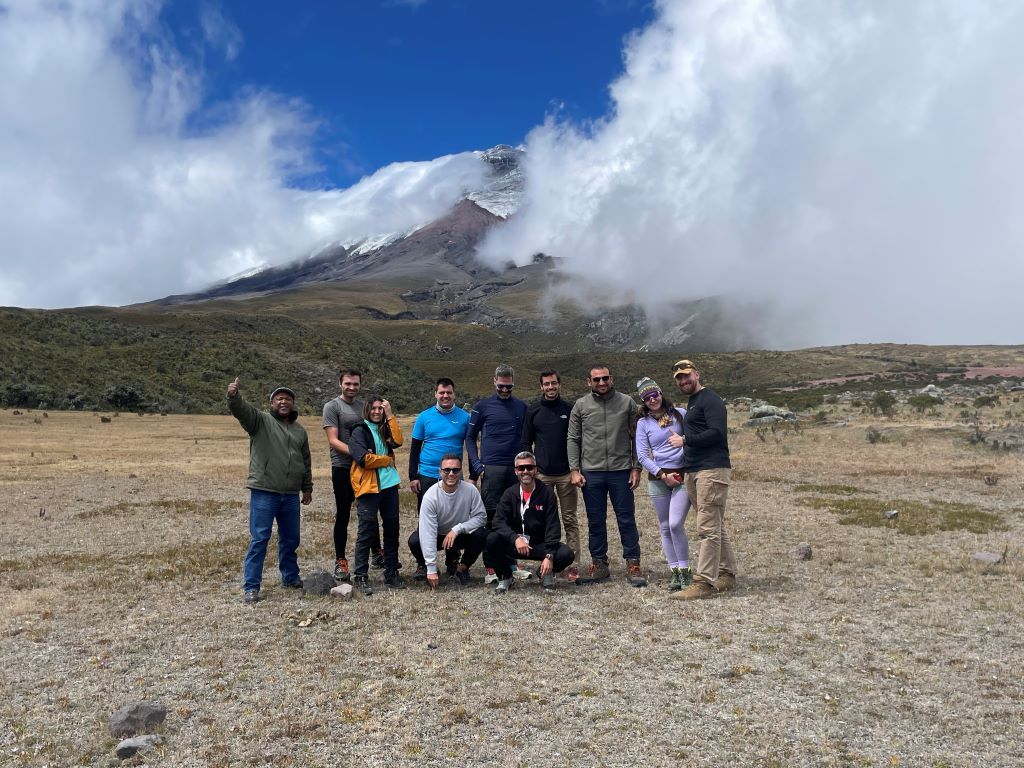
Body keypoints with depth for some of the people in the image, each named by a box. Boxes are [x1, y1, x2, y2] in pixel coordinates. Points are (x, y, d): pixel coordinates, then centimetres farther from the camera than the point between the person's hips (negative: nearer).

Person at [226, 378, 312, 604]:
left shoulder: (299, 430, 15)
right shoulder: (260, 420, 0)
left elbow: (306, 462, 22)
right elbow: (241, 409, -20)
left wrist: (307, 488, 22)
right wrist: (233, 396, -41)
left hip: (291, 495, 5)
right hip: (263, 492, -5)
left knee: (290, 539, 15)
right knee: (259, 539, -3)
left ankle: (291, 578, 31)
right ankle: (251, 586, 4)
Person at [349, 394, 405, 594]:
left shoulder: (385, 429, 17)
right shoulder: (359, 431, -1)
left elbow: (397, 441, -4)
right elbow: (363, 459, -14)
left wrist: (390, 415, -5)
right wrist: (387, 460, -3)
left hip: (389, 484, 6)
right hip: (368, 487, -6)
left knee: (392, 529, 9)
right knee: (367, 531, -3)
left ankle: (391, 573, 19)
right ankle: (361, 577, 4)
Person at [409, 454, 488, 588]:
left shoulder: (470, 490, -20)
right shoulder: (430, 495, -26)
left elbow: (481, 517, -14)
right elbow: (428, 533, -29)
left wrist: (457, 529, -30)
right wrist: (431, 569, -34)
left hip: (460, 535, 1)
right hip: (437, 536, -1)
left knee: (481, 534, -27)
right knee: (414, 540, -29)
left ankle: (461, 567, 0)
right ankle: (424, 566, 6)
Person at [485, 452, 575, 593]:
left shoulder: (547, 494, -5)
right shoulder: (509, 494, -1)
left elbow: (553, 527, -10)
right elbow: (499, 521, -13)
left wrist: (549, 556, -23)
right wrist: (515, 538, -32)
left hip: (539, 545, 0)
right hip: (514, 544, 1)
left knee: (566, 554, -26)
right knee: (492, 539, -28)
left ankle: (545, 572, 8)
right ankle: (505, 577, -2)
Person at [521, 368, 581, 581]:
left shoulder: (569, 410, 4)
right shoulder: (533, 410, 6)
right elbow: (525, 442, 9)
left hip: (566, 474, -1)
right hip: (541, 475, 1)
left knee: (570, 520, 3)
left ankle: (573, 564, 7)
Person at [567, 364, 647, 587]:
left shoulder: (627, 403, 2)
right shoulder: (581, 406, 4)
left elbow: (636, 437, 3)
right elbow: (573, 440, 5)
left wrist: (636, 468, -2)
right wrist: (574, 470, -2)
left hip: (621, 471, -1)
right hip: (591, 472, 1)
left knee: (627, 520, 3)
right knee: (595, 522, 9)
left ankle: (633, 565, 11)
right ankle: (599, 565, 20)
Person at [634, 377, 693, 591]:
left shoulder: (680, 414, 4)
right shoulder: (643, 423, 5)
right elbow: (642, 455, -1)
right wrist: (663, 475, -9)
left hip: (683, 476, -2)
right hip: (658, 479, 2)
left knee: (676, 524, -14)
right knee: (665, 528, 5)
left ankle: (685, 572, -1)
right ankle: (674, 572, 15)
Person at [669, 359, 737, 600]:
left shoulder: (709, 399, -8)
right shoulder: (691, 402, 22)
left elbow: (717, 433, -20)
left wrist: (684, 440, -13)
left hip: (712, 470, -10)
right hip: (692, 472, 10)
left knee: (708, 529, -10)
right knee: (716, 528, 13)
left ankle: (704, 582, -9)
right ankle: (727, 575, 20)